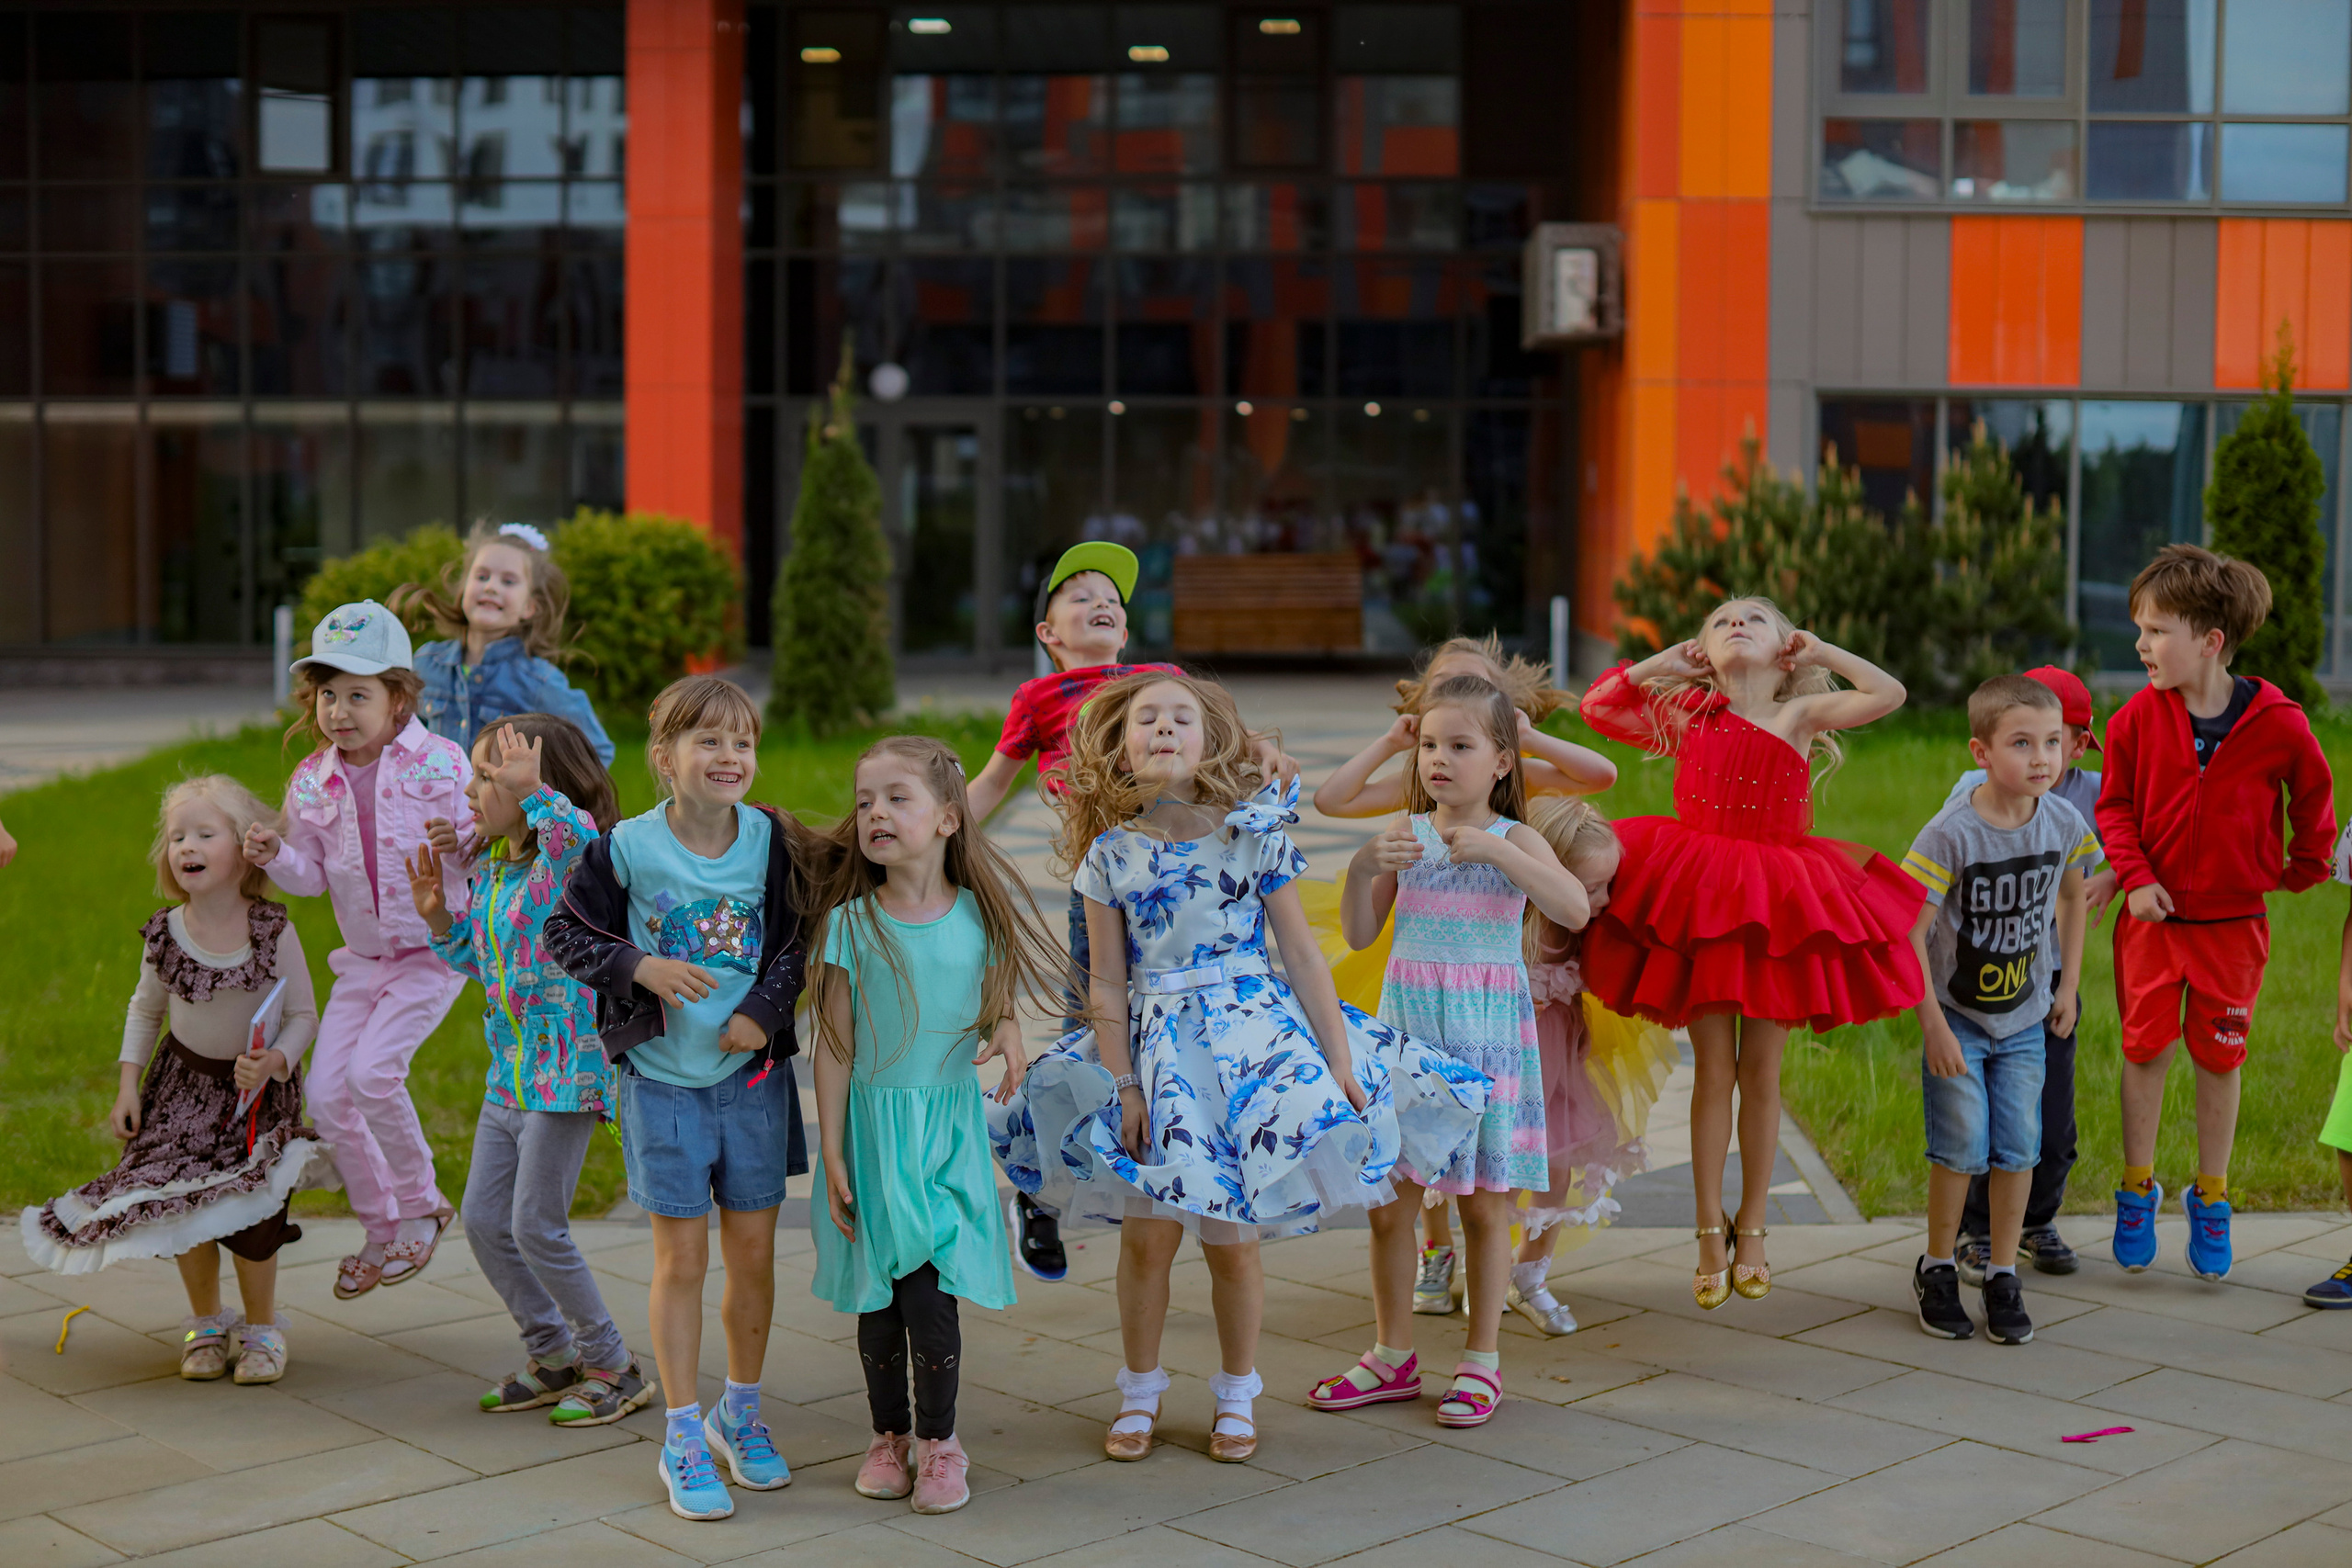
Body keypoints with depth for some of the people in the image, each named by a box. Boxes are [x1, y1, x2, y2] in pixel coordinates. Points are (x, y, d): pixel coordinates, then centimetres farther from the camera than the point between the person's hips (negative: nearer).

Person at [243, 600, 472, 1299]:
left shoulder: (438, 764, -13)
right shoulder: (311, 782, 0)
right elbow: (311, 877, 6)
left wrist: (462, 838, -33)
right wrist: (276, 857, -15)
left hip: (434, 950, -5)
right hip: (362, 957, 5)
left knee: (372, 1070, -20)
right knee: (326, 1089, 0)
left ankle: (421, 1204, 3)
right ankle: (382, 1226, 20)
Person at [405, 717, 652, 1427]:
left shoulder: (565, 860, -16)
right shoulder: (491, 866, 10)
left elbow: (579, 834, -43)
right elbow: (476, 956, 21)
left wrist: (531, 790, -40)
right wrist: (438, 916, 6)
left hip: (565, 1072, -9)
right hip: (509, 1074, 9)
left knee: (537, 1228, -5)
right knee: (484, 1220, 12)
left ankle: (615, 1368, 11)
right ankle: (553, 1356, 27)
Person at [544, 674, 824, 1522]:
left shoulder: (770, 840, -4)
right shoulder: (626, 848, -10)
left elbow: (799, 940, 4)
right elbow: (566, 933, -2)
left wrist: (764, 1010, -11)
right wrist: (641, 966, -17)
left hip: (752, 1070, 2)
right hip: (661, 1077, -2)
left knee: (753, 1253, 10)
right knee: (682, 1260, 3)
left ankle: (742, 1412, 31)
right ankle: (683, 1437, 17)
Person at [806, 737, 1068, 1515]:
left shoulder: (981, 916, -2)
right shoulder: (851, 923, -7)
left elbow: (998, 1001, 14)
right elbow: (834, 1048, -3)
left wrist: (1007, 1034, -10)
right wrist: (832, 1154, -4)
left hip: (948, 1125, 0)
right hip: (874, 1122, 0)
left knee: (931, 1287, -5)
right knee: (882, 1290, 6)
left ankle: (939, 1439, 12)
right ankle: (890, 1435, 24)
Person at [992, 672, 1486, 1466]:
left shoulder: (1252, 835, -2)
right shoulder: (1111, 852, 0)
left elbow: (1303, 957, 0)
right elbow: (1106, 983, 1)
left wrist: (1339, 1058, -2)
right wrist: (1123, 1085, -5)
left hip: (1252, 1041, -1)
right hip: (1156, 1050, 1)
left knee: (1231, 1238, 4)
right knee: (1146, 1234, 3)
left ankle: (1237, 1396, 24)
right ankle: (1139, 1392, 24)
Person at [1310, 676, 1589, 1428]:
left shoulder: (1514, 840, -2)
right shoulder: (1405, 835, 5)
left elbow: (1575, 909, -19)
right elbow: (1359, 934, 3)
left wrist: (1493, 852, -26)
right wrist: (1363, 868, -15)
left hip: (1487, 1032, -3)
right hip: (1407, 1025, 3)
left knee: (1484, 1201, 4)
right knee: (1388, 1197, 5)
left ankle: (1482, 1360, 16)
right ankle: (1393, 1357, 20)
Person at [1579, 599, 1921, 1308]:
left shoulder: (1800, 714, 4)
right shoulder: (1689, 715, 9)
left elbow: (1889, 694, -6)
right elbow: (1597, 704, 11)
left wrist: (1819, 651, 3)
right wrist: (1665, 662, 9)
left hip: (1777, 905, 0)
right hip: (1699, 901, 0)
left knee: (1761, 1076, 6)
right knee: (1713, 1073, 2)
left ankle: (1751, 1231, 19)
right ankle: (1711, 1237, 11)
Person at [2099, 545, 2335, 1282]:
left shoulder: (2277, 723, -12)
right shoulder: (2140, 716, -8)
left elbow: (2314, 793, 6)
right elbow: (2115, 803, 2)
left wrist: (2306, 866, 12)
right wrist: (2135, 876, -9)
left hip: (2233, 922, -1)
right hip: (2155, 912, 1)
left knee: (2219, 1059, 9)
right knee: (2145, 1049, 4)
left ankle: (2210, 1198, 25)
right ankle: (2137, 1189, 21)